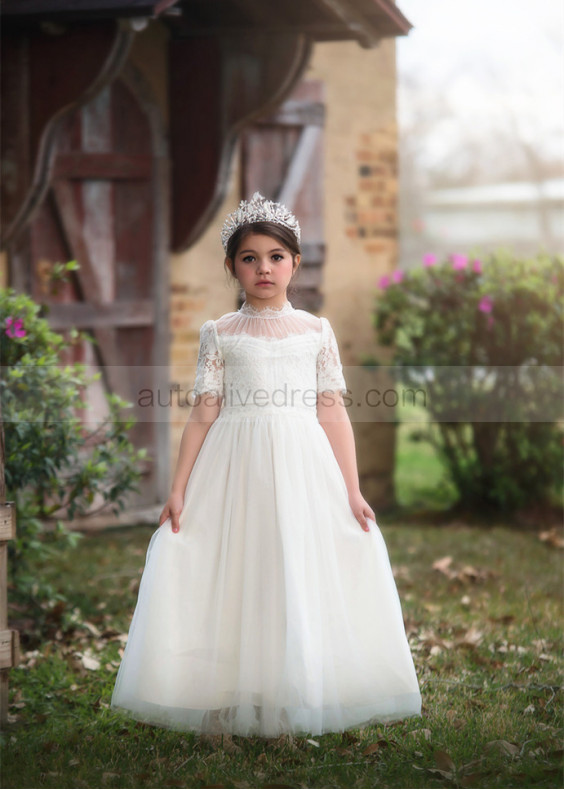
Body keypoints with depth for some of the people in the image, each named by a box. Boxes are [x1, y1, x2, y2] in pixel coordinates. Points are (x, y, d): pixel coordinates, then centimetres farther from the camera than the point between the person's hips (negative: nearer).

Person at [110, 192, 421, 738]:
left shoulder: (317, 331, 9)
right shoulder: (219, 333, 6)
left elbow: (333, 414, 7)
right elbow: (204, 414, 4)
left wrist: (353, 491, 3)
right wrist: (178, 490, -1)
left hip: (304, 467, 1)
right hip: (235, 466, -1)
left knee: (304, 582, -1)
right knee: (234, 583, -1)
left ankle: (298, 707, 9)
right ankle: (233, 707, 9)